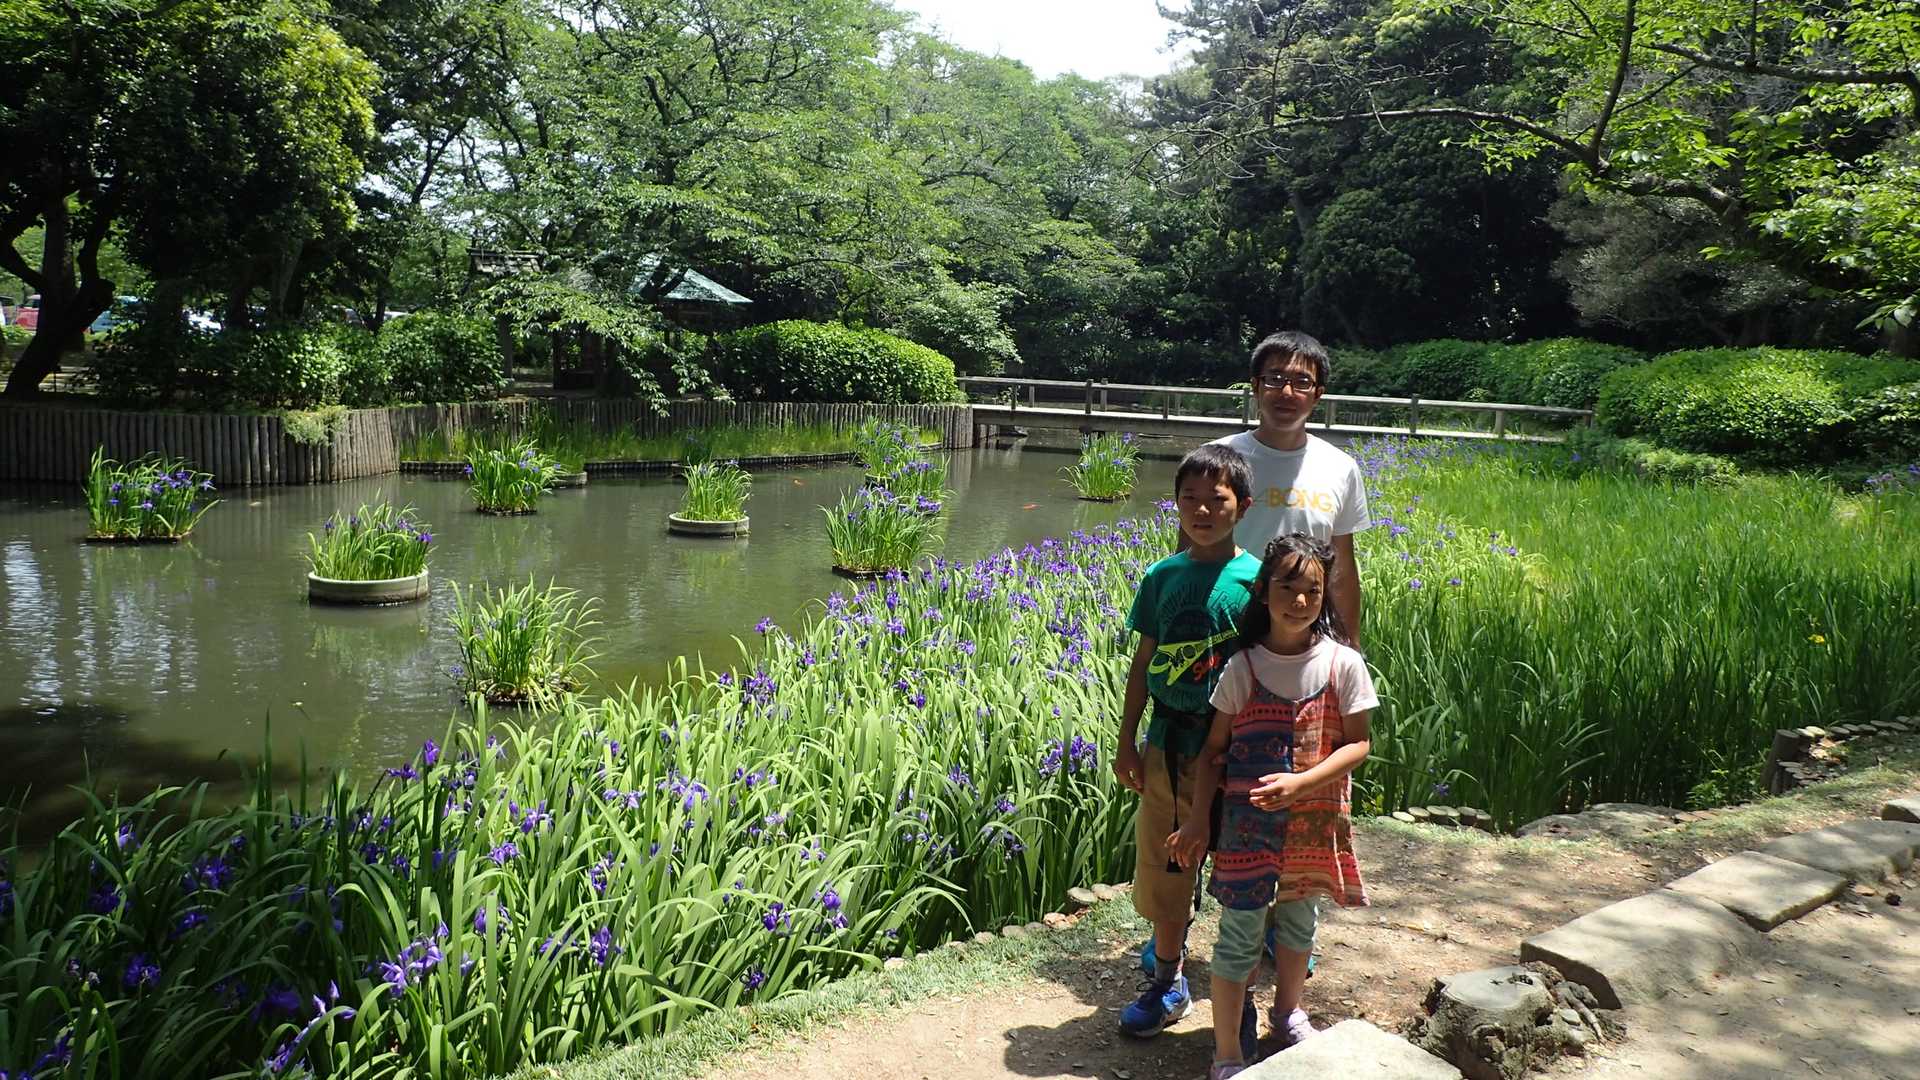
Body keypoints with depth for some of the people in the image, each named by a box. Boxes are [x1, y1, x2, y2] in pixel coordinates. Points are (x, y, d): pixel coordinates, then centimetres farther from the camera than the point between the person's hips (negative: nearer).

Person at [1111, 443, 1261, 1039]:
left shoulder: (1254, 579, -9)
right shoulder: (1161, 576, 2)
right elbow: (1144, 661, 6)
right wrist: (1126, 741, 5)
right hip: (1166, 745, 4)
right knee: (1161, 867, 14)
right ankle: (1169, 984, 33)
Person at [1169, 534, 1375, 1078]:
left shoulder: (1343, 664, -8)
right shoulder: (1243, 666, -9)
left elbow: (1357, 743, -6)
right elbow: (1214, 747, -3)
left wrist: (1299, 782, -19)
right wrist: (1197, 819, -6)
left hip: (1315, 819, 2)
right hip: (1249, 822, -2)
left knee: (1299, 918, 22)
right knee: (1240, 934, 1)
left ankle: (1288, 1011, 47)